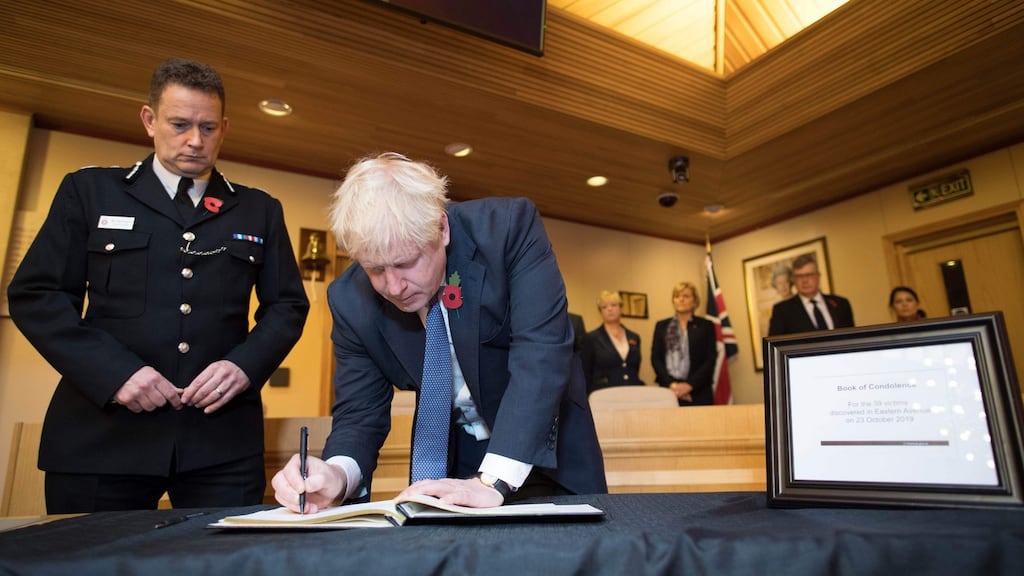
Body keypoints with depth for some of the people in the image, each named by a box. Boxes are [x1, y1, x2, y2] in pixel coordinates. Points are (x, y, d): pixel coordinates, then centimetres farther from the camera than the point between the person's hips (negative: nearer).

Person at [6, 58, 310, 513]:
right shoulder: (89, 191, 9)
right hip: (104, 430, 0)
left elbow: (287, 305, 10)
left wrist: (245, 365, -8)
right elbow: (35, 295, 3)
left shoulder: (259, 211, 12)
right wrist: (113, 372, -11)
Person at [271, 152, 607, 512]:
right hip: (451, 454, 2)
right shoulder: (351, 299, -14)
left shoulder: (510, 227, -23)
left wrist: (494, 480, -36)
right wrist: (338, 474, -30)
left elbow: (542, 349, -29)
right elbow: (360, 413, -9)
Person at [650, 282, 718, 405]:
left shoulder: (706, 326, 7)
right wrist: (671, 384, -10)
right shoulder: (661, 326, 12)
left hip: (698, 392, -1)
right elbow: (655, 358, 4)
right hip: (668, 391, 1)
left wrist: (689, 385, -12)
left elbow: (710, 360, 0)